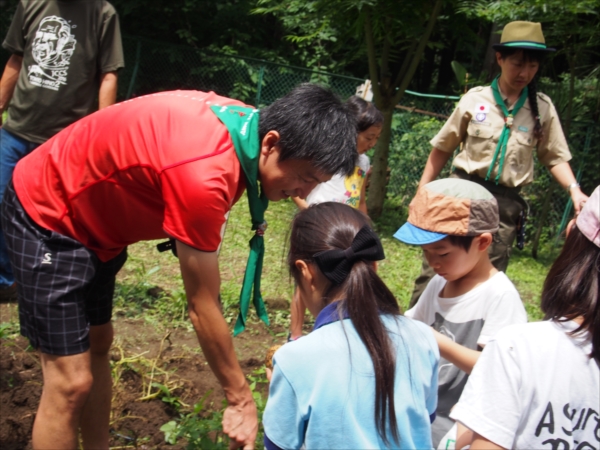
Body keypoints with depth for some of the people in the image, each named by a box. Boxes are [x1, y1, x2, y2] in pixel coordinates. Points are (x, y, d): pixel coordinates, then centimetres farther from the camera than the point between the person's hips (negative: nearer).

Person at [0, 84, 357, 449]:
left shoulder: (248, 122, -11)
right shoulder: (203, 175, -37)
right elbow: (203, 309, -27)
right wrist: (241, 399, -16)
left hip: (91, 217, 10)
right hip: (47, 216, -10)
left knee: (97, 345, 19)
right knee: (71, 381, -10)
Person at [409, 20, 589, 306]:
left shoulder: (542, 108, 2)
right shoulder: (475, 100, -1)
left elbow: (554, 157, 8)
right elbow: (442, 150, 6)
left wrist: (574, 189, -9)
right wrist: (422, 195, 6)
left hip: (505, 203, 1)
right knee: (435, 268, -1)